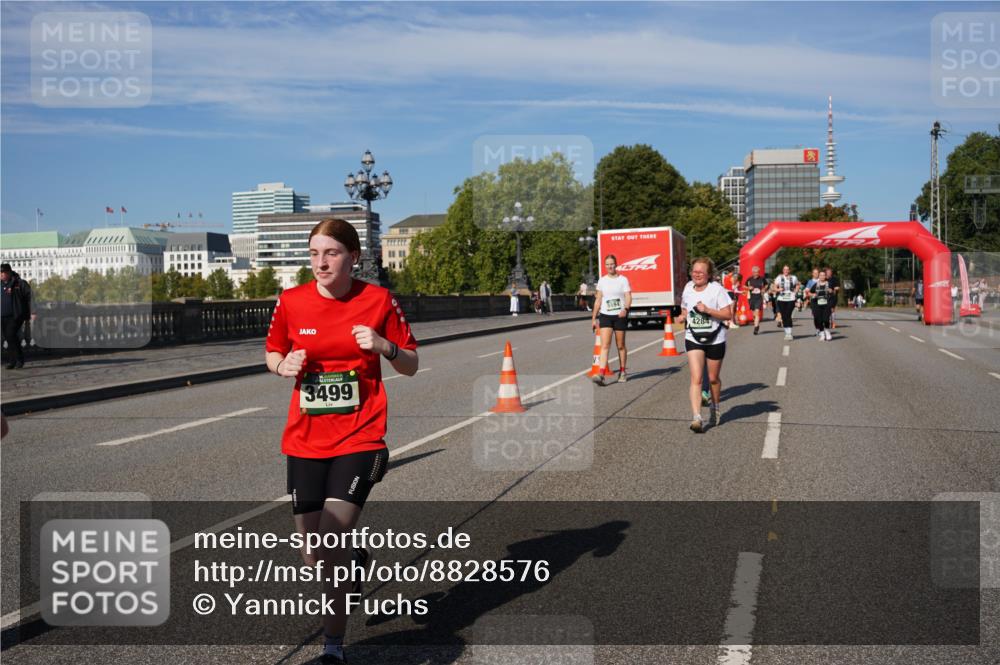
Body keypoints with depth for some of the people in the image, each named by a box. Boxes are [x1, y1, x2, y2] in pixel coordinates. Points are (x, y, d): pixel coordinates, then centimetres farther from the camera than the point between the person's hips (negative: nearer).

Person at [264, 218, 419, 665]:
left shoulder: (378, 300, -4)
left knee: (330, 541, -14)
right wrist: (284, 365, -8)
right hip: (304, 441, 3)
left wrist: (385, 347, -17)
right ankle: (353, 560, 46)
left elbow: (410, 366, 3)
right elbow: (272, 353, 15)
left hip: (359, 438, -3)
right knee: (313, 558, 8)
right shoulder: (290, 302, 0)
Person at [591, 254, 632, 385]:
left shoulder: (623, 279, 1)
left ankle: (622, 372, 24)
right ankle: (601, 374, -21)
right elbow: (598, 300, 13)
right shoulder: (602, 280, 9)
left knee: (620, 346, 9)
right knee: (605, 345, -11)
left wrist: (625, 309, -26)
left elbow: (628, 297, -6)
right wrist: (594, 318, 10)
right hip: (605, 315, 1)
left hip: (620, 316, -1)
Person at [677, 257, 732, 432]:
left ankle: (715, 407, 41)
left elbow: (728, 314, -13)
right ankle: (696, 418, -19)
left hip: (715, 340, -2)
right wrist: (683, 316, -1)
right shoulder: (688, 288, 4)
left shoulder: (716, 289, -10)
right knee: (696, 378, -12)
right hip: (693, 339, 2)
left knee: (713, 378, 13)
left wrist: (707, 310, -25)